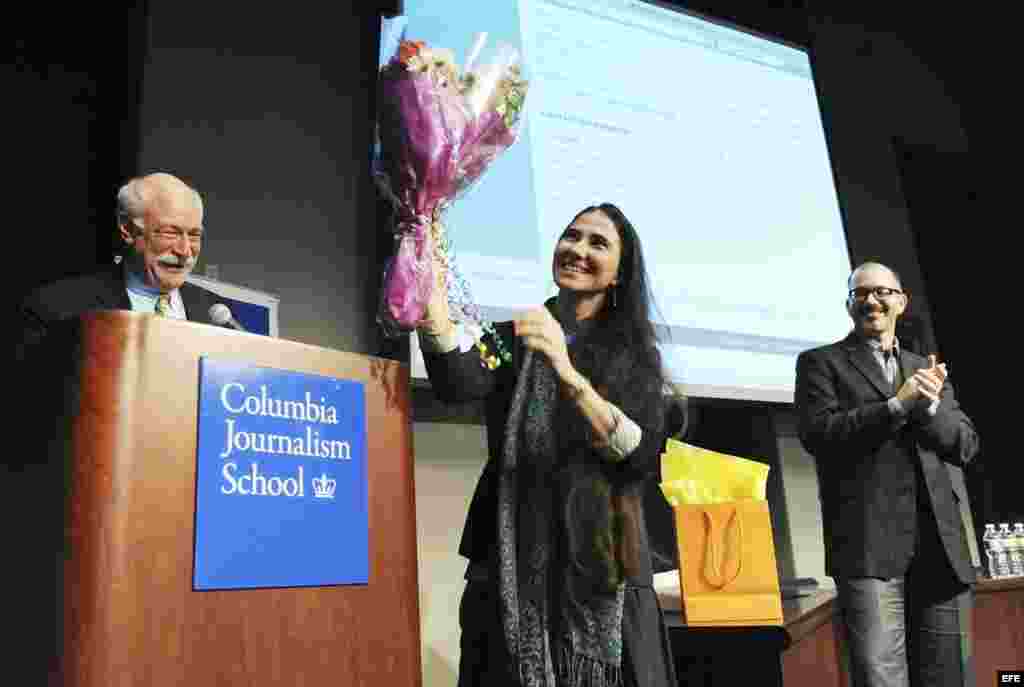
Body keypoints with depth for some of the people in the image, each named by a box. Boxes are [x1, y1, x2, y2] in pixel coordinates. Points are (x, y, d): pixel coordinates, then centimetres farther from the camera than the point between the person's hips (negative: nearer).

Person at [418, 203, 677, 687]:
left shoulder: (637, 354, 4)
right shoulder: (510, 339, 6)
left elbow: (642, 458, -12)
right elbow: (457, 385, -15)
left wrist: (568, 374, -24)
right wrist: (429, 284, -27)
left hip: (604, 570, 0)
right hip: (514, 569, 1)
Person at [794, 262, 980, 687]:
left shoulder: (927, 369, 23)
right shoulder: (821, 363, 8)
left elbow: (965, 448, 14)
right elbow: (818, 433, -7)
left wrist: (929, 405, -5)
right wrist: (898, 405, -11)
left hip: (938, 544, 5)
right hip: (869, 543, -5)